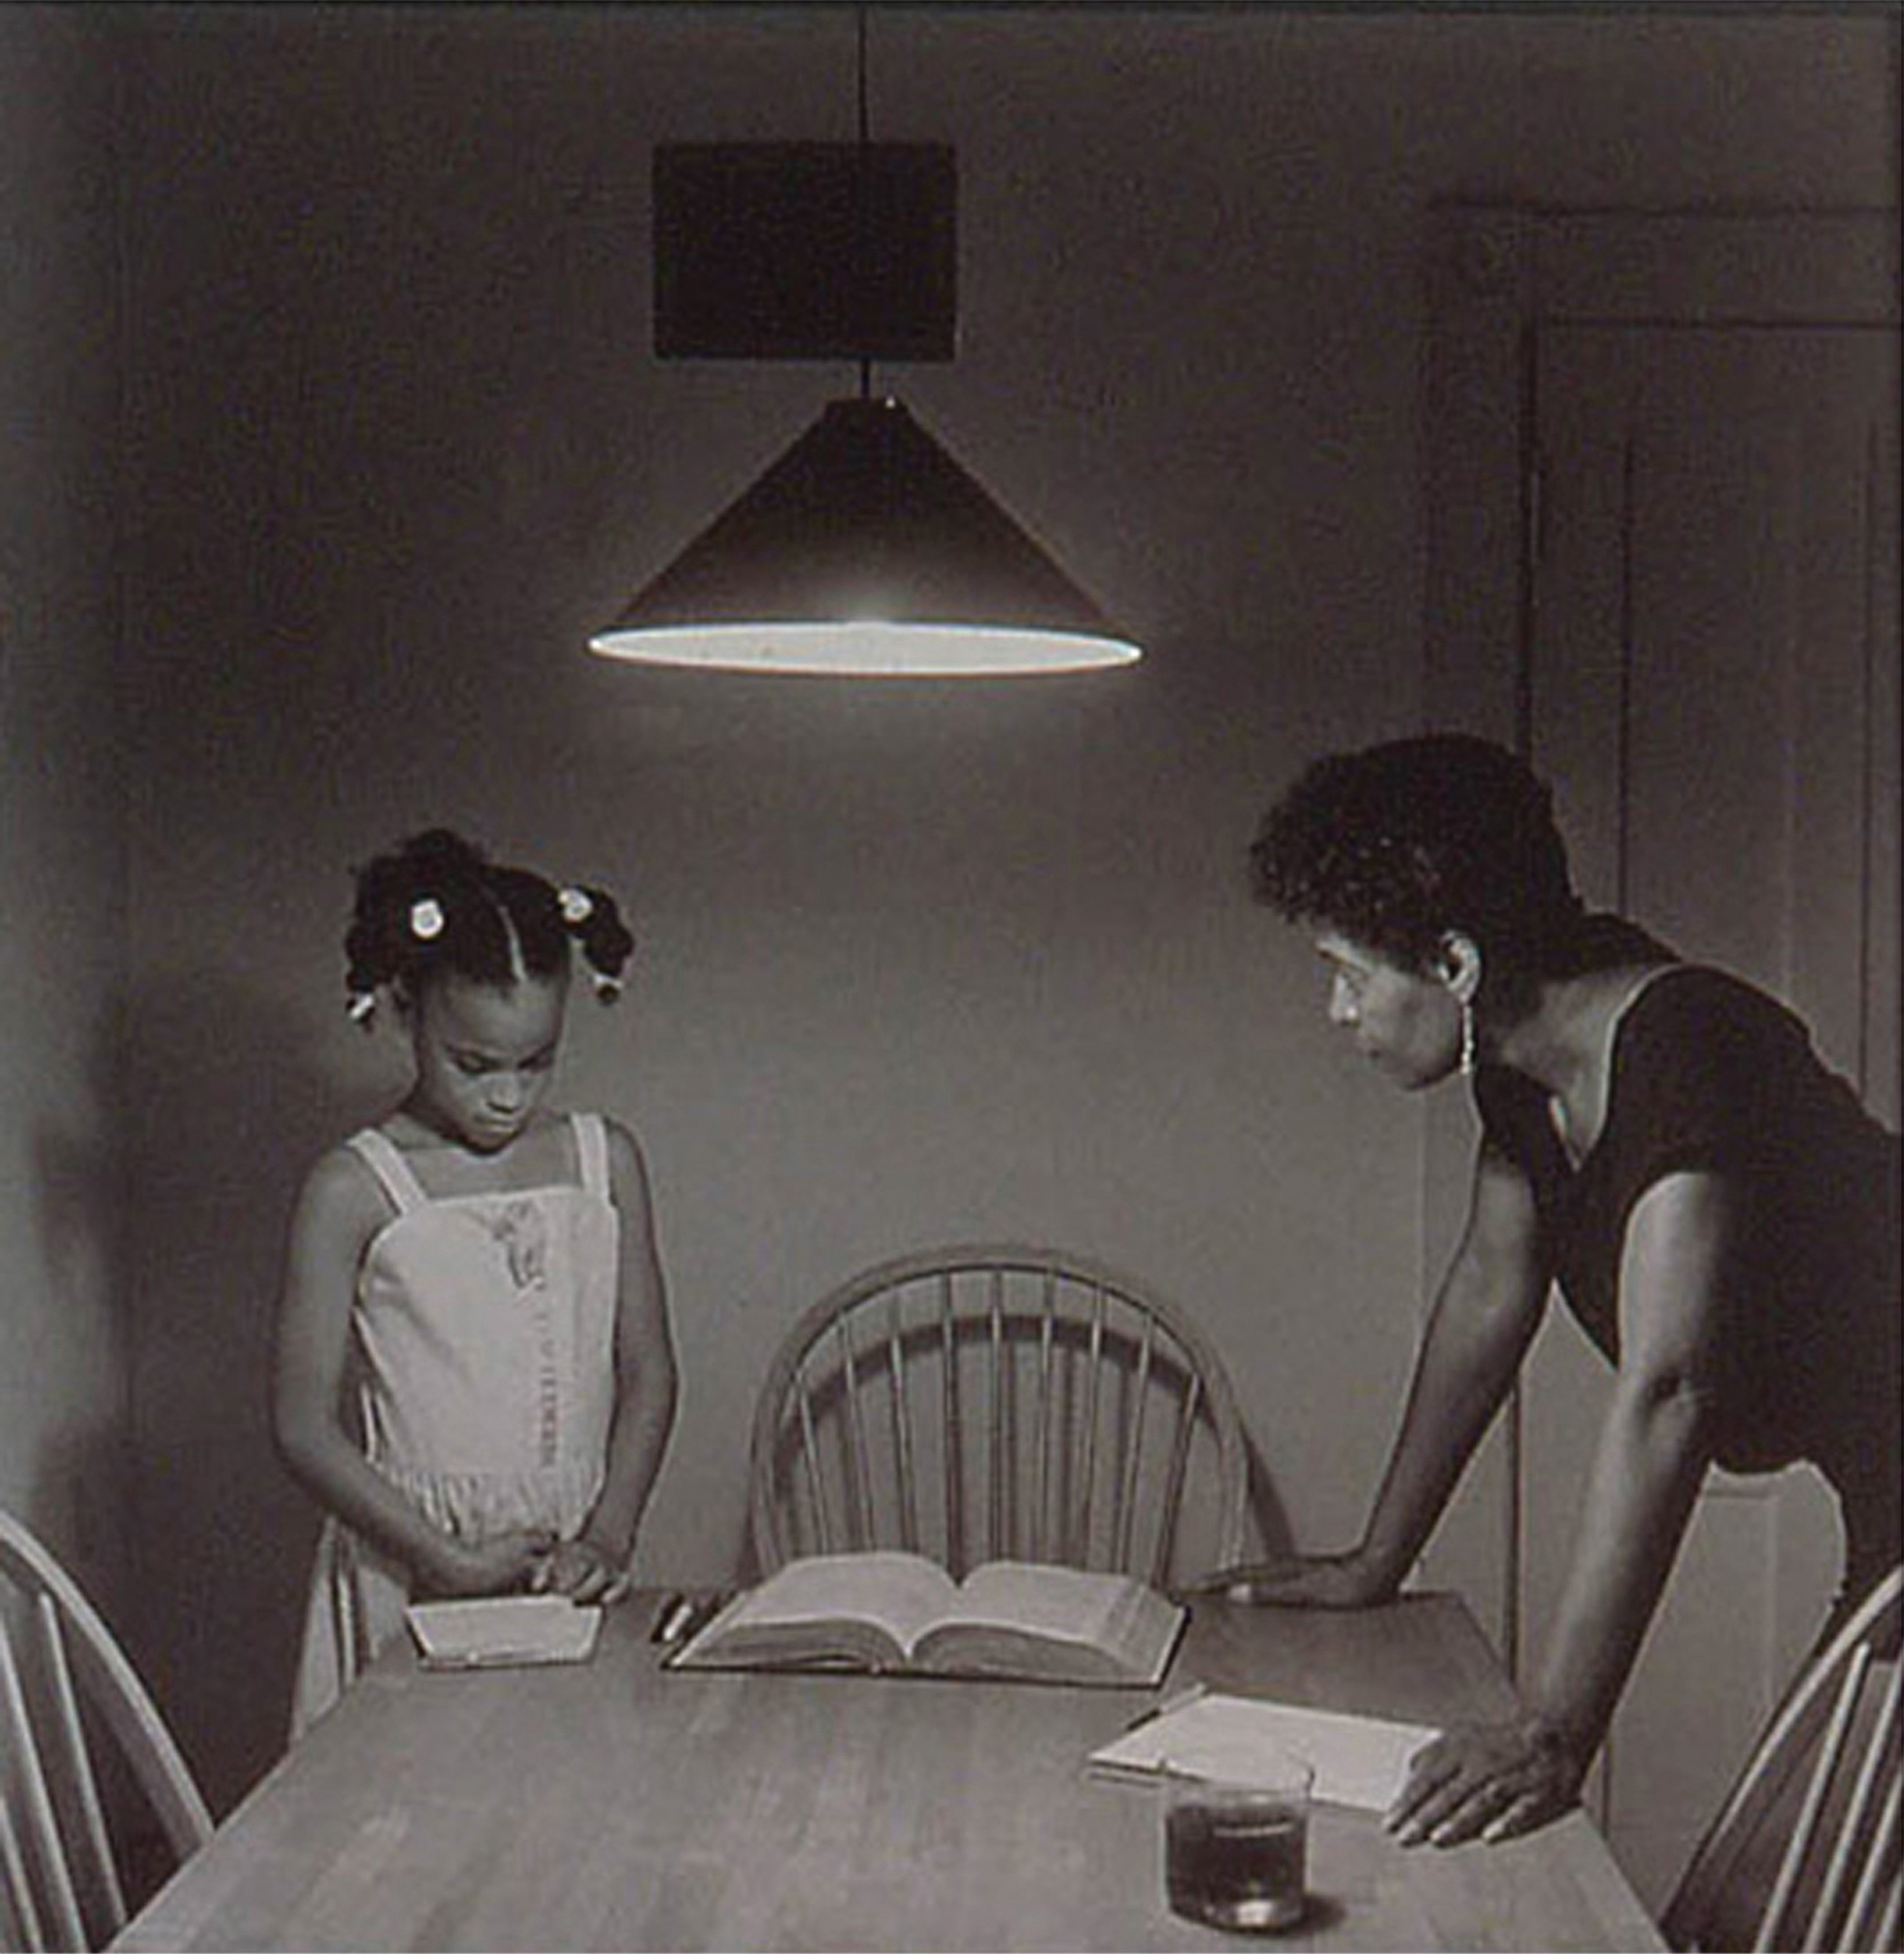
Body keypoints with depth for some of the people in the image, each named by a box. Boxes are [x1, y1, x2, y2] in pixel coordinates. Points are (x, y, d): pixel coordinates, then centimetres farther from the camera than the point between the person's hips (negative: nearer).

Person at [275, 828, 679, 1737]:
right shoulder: (354, 1189, -6)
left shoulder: (606, 1161, 5)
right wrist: (451, 1561, -13)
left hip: (571, 1571, 3)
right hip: (410, 1578, -3)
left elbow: (648, 1373, 6)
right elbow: (304, 1424, -7)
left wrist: (607, 1535, -7)